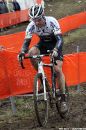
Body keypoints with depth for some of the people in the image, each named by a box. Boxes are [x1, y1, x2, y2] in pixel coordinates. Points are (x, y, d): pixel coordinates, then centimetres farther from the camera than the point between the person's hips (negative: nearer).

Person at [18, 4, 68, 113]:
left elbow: (60, 39, -36)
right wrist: (22, 52, -42)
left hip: (55, 44, -3)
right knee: (31, 52, -30)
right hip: (43, 44, 3)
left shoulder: (52, 21, -31)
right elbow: (26, 41, -21)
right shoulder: (31, 26, -22)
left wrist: (56, 50, -56)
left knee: (58, 69, -19)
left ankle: (63, 99, -11)